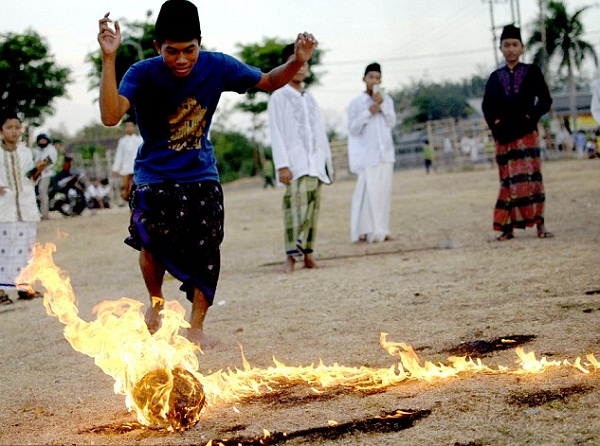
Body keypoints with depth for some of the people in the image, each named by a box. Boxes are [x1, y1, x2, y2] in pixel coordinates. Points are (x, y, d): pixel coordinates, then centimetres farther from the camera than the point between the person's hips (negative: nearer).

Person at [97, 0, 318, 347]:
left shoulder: (217, 67, -11)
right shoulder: (144, 74, -19)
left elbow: (268, 82, 4)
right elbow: (111, 116, -36)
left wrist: (297, 62, -15)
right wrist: (109, 59, -45)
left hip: (201, 175, 2)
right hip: (155, 176, -2)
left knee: (206, 247, -7)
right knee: (154, 241, -21)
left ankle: (197, 326, 11)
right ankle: (156, 301, 10)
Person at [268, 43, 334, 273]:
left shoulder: (310, 98, 20)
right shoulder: (279, 97, 2)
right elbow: (276, 133, -5)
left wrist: (327, 160, 13)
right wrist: (281, 165, -14)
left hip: (315, 164, 6)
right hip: (295, 164, -6)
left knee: (313, 207, 4)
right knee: (296, 206, -16)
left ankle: (307, 253, 9)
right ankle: (291, 256, -18)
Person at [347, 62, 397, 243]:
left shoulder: (386, 99, 11)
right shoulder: (356, 103, 1)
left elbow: (392, 123, 1)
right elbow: (353, 129, -3)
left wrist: (382, 104, -10)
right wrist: (368, 112, -13)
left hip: (385, 153, 4)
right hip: (368, 155, -4)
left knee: (384, 192, 2)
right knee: (369, 192, -10)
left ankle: (382, 230, 5)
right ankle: (366, 231, -10)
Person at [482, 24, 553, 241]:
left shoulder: (532, 72, 7)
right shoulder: (495, 77, 13)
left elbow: (545, 100, 4)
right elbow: (487, 106, 12)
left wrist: (531, 116, -9)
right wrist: (495, 122, -4)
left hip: (527, 133, -2)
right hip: (504, 135, 2)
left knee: (530, 177, -8)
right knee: (508, 180, 0)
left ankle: (539, 224, -7)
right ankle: (508, 227, -1)